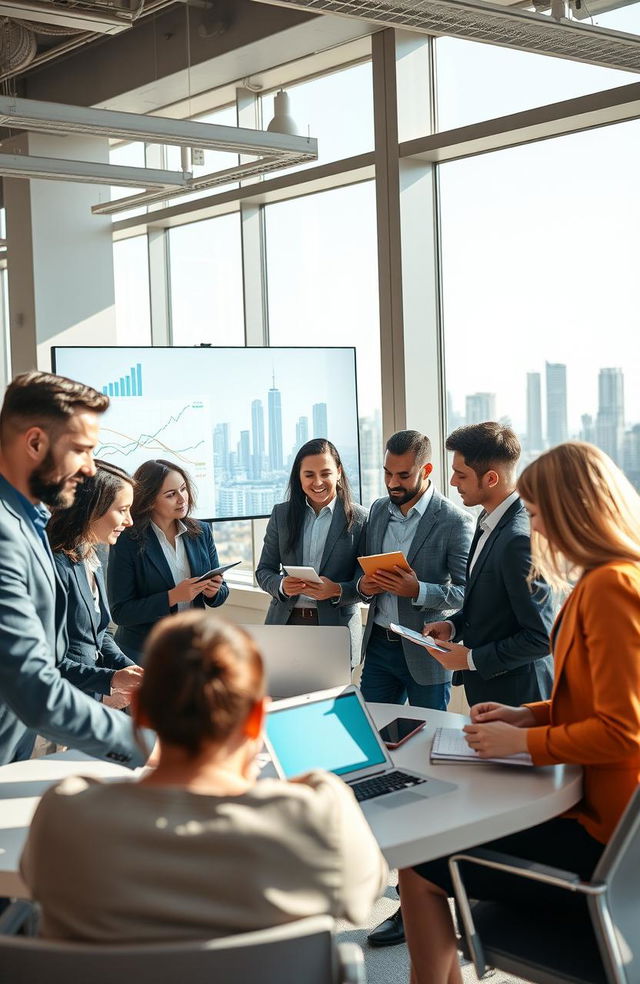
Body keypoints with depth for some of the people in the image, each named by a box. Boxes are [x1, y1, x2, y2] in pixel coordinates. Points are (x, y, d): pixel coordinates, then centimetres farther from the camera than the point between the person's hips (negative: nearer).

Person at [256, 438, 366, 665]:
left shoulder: (359, 519, -2)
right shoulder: (281, 514, 7)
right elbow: (264, 571, 9)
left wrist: (337, 591, -23)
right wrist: (281, 585, -13)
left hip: (335, 627, -2)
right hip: (286, 623, 2)